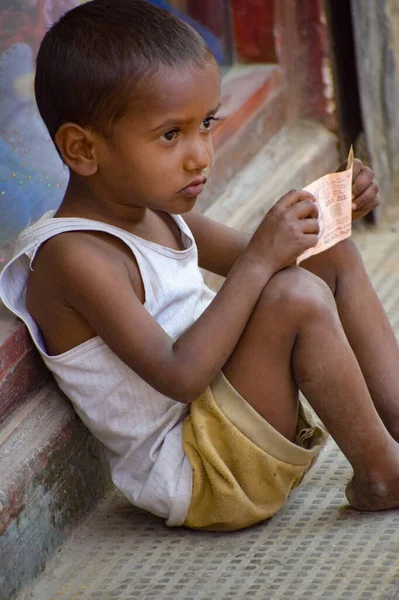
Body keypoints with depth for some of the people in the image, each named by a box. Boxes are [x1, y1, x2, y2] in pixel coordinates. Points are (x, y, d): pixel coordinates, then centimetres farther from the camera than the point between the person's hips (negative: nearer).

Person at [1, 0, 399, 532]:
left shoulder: (160, 213, 7)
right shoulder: (75, 257, -23)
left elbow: (249, 260, 23)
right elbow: (179, 376, -30)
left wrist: (326, 212, 4)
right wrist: (260, 259, -29)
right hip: (192, 479, -10)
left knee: (335, 256, 12)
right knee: (296, 296, -26)